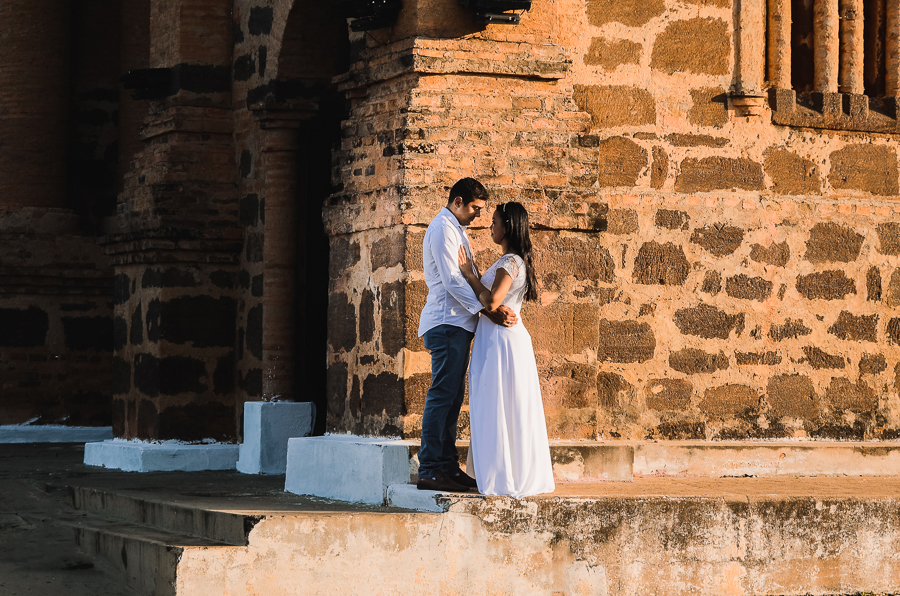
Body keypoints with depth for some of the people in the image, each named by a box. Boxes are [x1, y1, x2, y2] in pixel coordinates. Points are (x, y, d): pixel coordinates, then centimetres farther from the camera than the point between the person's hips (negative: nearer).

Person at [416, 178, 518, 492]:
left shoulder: (456, 231, 23)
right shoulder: (442, 228, -9)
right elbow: (452, 280, -17)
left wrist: (497, 307, 12)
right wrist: (488, 309, -23)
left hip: (457, 323, 10)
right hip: (446, 322, -10)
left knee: (452, 396, 9)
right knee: (443, 394, -12)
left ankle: (447, 466, 11)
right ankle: (430, 469, -14)